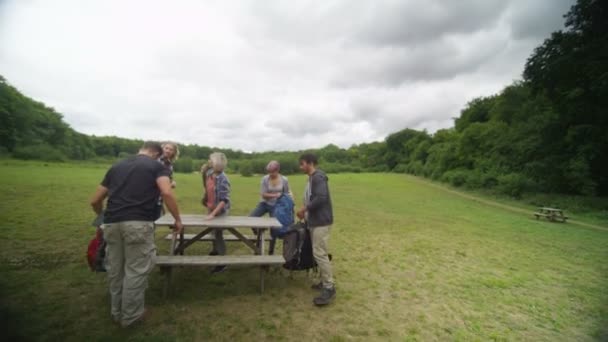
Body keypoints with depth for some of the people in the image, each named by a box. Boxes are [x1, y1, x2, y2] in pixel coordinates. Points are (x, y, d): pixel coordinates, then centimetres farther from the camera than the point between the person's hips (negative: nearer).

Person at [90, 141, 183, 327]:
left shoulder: (116, 166, 22)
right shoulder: (156, 166, 8)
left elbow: (95, 201, 23)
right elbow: (167, 193, -10)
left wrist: (103, 216, 42)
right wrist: (177, 219, -1)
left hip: (112, 223, 6)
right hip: (138, 223, -5)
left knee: (115, 269, 20)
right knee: (136, 270, 9)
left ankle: (116, 312, 37)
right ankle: (130, 316, 24)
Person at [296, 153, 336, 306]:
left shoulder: (318, 177, -16)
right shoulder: (311, 178, 15)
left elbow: (321, 198, -27)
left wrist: (304, 209, -18)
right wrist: (306, 212, 8)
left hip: (321, 221, -10)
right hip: (314, 221, 10)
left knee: (319, 253, -9)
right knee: (318, 253, 15)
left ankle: (329, 288, -1)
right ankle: (325, 281, 26)